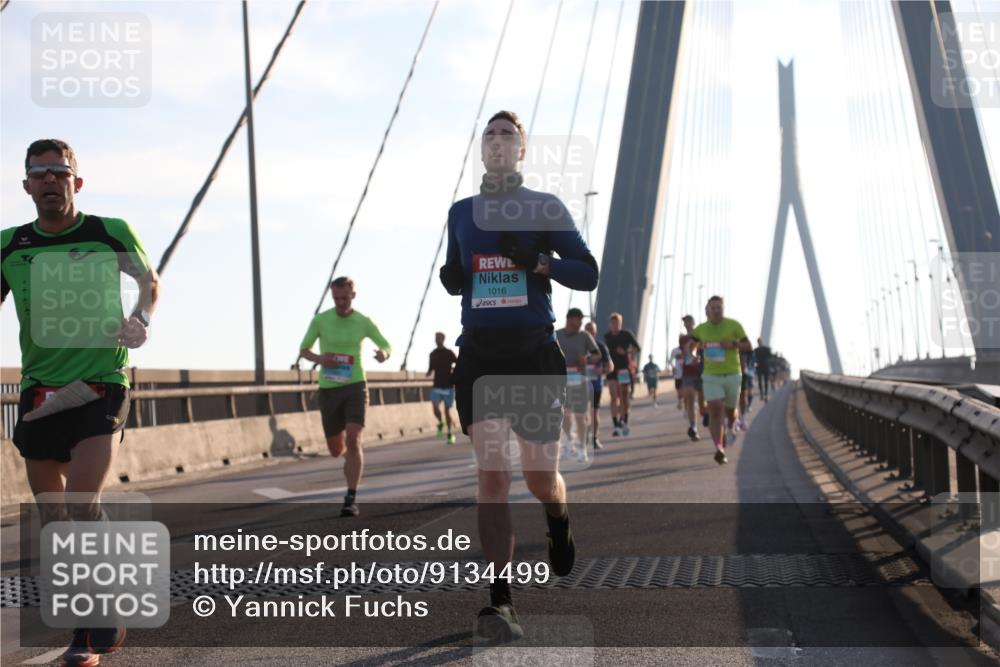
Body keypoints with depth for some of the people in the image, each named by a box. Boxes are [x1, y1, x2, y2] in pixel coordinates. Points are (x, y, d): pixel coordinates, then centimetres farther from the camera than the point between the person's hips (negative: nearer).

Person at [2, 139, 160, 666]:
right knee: (55, 523, 6)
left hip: (100, 389, -4)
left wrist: (141, 318, -3)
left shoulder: (111, 233, -2)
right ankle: (105, 622, 24)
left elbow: (149, 281, 16)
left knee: (83, 508, -17)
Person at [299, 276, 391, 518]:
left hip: (355, 387, -1)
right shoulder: (320, 320, -2)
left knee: (353, 440, -20)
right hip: (328, 389, 2)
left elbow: (386, 346, 10)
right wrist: (319, 359, -14)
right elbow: (303, 349, 8)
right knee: (336, 450, 9)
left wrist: (383, 353, -15)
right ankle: (352, 458, 48)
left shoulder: (364, 322, -1)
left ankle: (351, 499, -17)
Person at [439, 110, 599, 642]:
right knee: (492, 476, -9)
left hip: (535, 351, -1)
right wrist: (450, 278, -2)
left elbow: (588, 274, 1)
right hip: (479, 353, 1)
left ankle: (559, 528, 42)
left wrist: (537, 262, -15)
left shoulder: (546, 208, 4)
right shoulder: (461, 212, 13)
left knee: (540, 477, 5)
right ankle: (500, 603, -8)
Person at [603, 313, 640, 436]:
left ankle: (623, 421, 27)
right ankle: (616, 425, -15)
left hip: (624, 368, -1)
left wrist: (626, 351, -21)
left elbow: (637, 348, -5)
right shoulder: (607, 337, 4)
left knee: (624, 397, 8)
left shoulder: (627, 334, -4)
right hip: (612, 369, 1)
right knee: (614, 397, -10)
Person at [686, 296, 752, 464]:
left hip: (732, 375, 0)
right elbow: (691, 344, 21)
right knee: (715, 410, -15)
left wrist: (733, 344, -18)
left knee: (730, 409, 15)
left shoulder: (734, 326, -4)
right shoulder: (701, 329, 2)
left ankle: (730, 428, 52)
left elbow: (749, 346, -1)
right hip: (711, 376, 0)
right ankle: (719, 449, -20)